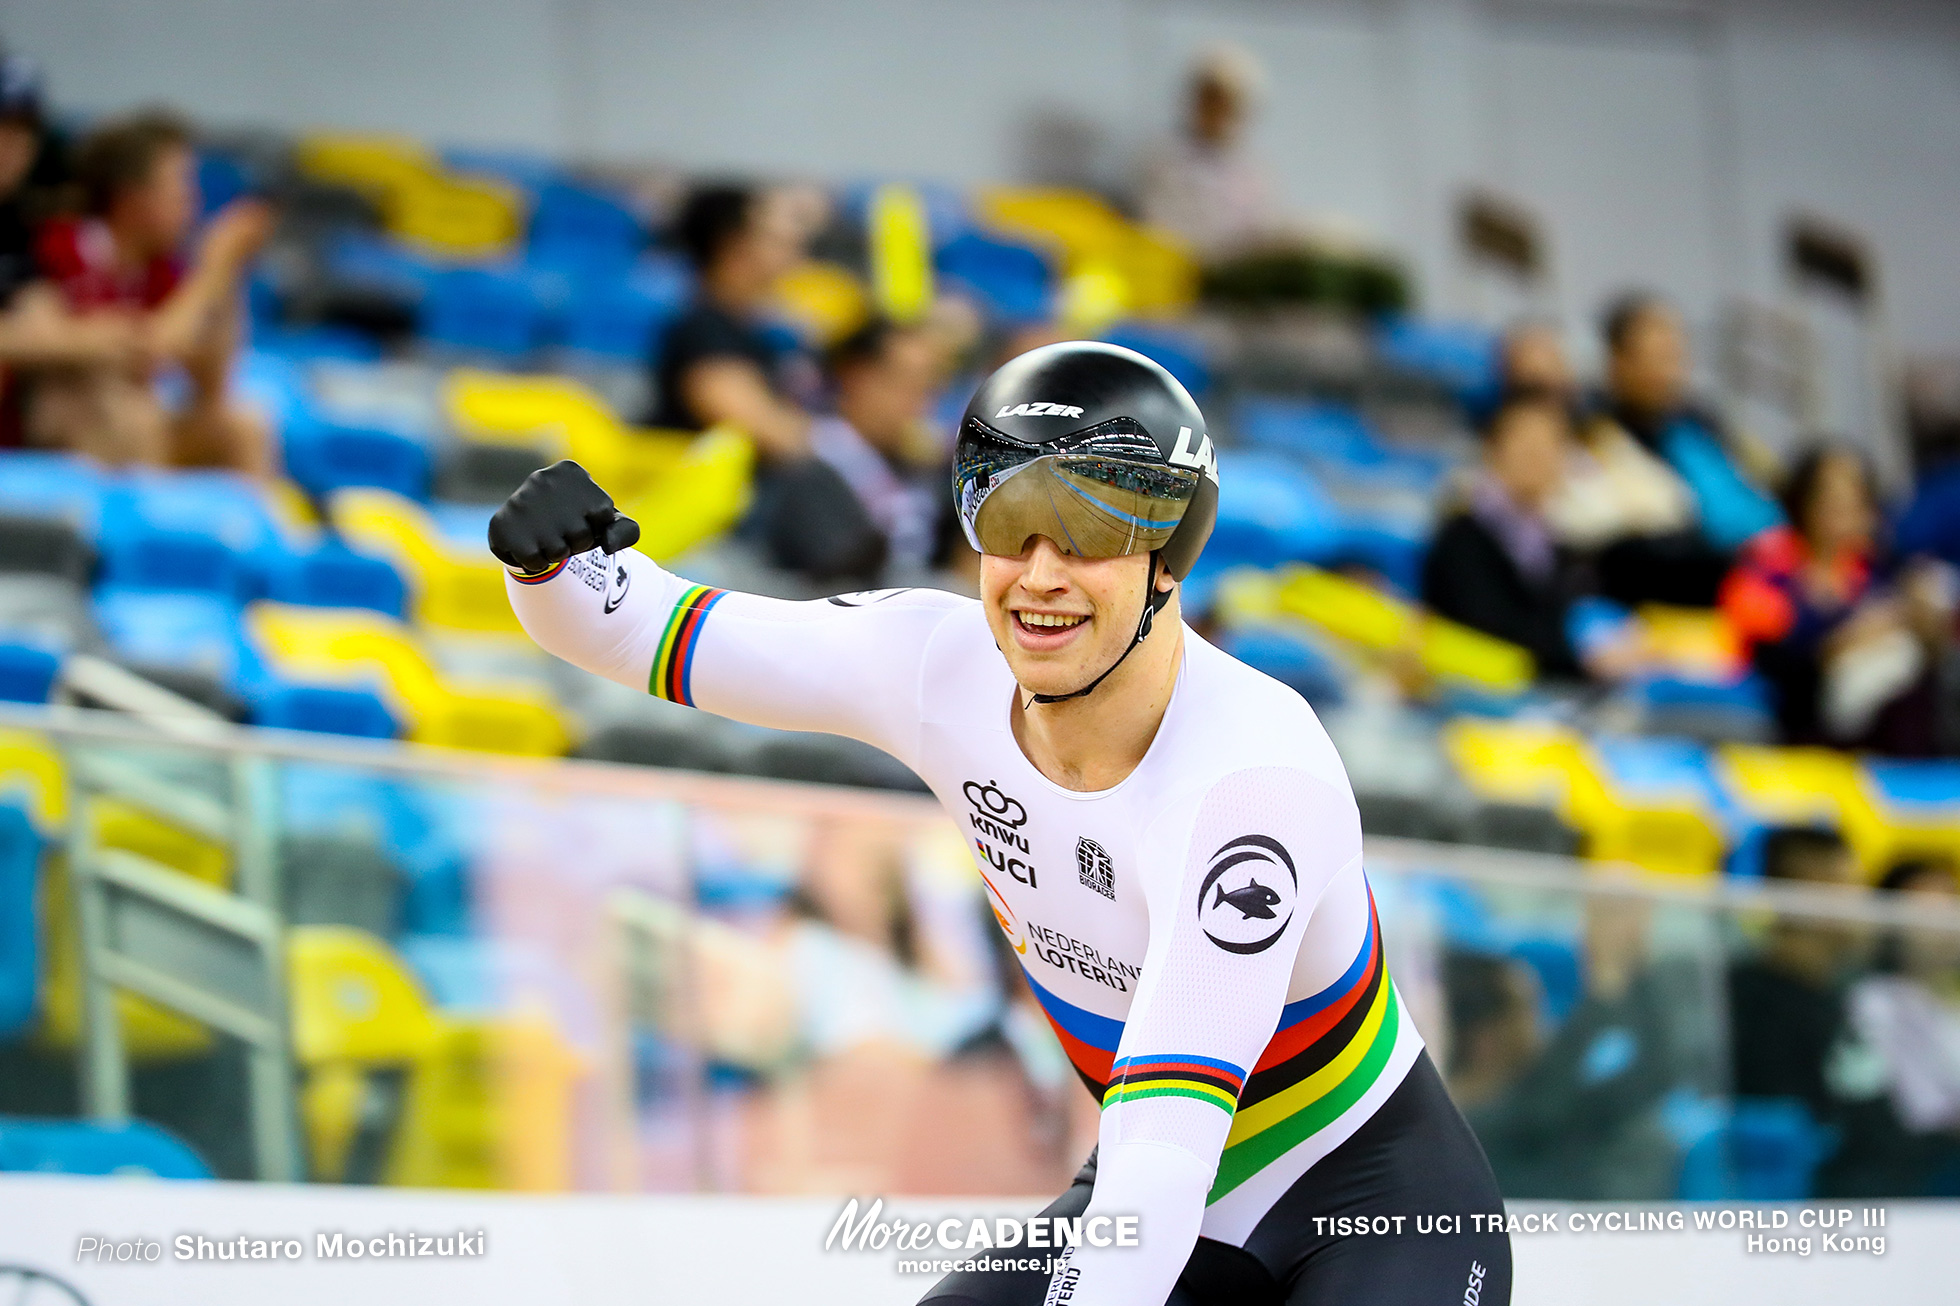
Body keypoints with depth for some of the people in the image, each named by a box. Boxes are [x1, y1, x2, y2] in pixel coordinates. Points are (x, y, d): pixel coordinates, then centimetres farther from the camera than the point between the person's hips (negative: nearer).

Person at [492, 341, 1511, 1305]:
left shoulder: (1255, 775, -31)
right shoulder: (943, 667, -14)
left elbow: (1172, 1132, -38)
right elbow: (637, 629, -5)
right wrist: (551, 558, -26)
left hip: (1384, 1212, -6)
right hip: (1145, 1202, 6)